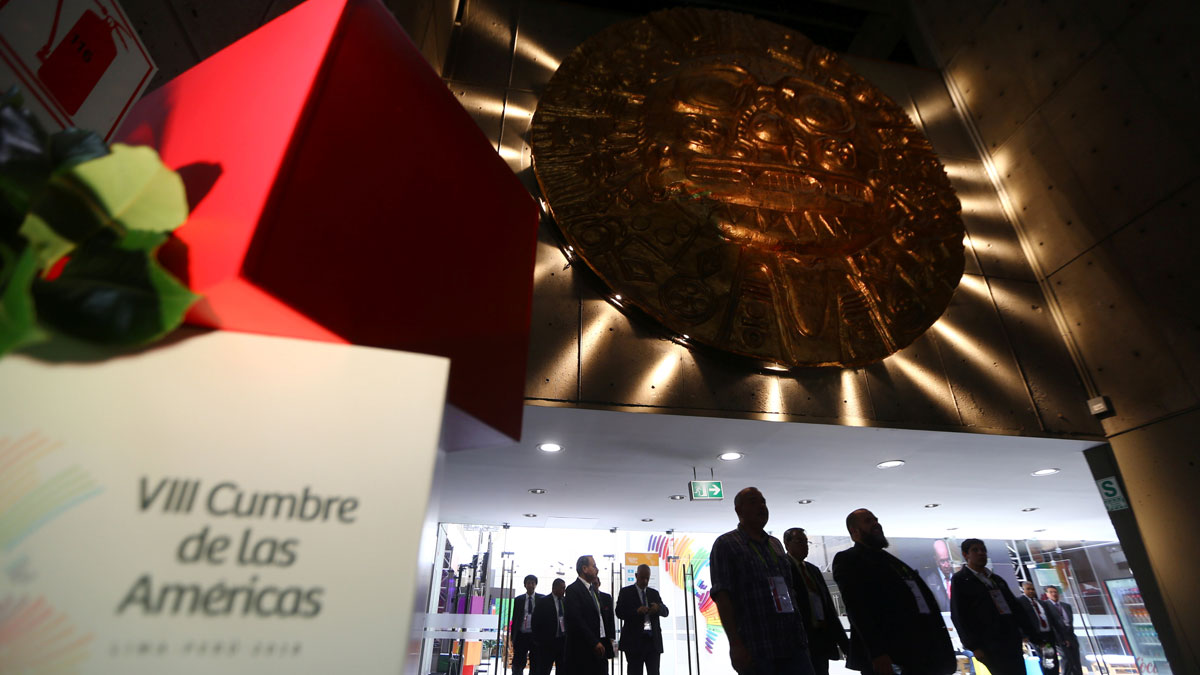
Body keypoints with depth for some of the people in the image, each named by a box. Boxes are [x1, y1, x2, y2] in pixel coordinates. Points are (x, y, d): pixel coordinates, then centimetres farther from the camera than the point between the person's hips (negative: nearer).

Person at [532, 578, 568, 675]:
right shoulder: (543, 602, -7)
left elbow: (568, 620, 11)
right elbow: (536, 623, -6)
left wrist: (568, 638, 4)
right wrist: (538, 641, -8)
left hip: (563, 641, 5)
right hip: (548, 642, -4)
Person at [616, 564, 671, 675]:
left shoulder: (654, 593, 15)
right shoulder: (626, 592, 3)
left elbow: (665, 612, 8)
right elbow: (619, 613, -7)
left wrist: (658, 607, -16)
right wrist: (637, 611, -23)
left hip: (653, 641, 3)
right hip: (634, 641, -3)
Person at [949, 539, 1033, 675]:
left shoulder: (997, 579, 20)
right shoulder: (960, 579, -2)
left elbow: (1015, 606, 22)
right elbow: (958, 616, -7)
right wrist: (974, 646, -12)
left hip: (1013, 640, 7)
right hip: (990, 644, -7)